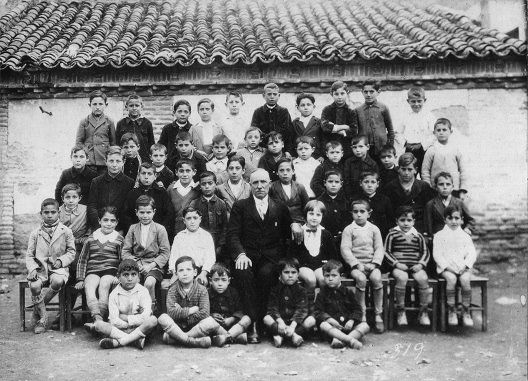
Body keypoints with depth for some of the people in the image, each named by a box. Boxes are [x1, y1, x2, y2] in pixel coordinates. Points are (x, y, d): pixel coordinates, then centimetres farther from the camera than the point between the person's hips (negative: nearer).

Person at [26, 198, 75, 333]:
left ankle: (37, 310, -9)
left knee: (57, 281, -35)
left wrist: (61, 260, -11)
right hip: (40, 268, 1)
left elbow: (71, 252, 9)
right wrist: (33, 268, -10)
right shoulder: (35, 233, 9)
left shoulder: (66, 231, 5)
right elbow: (29, 255, 9)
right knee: (34, 286, -30)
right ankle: (43, 319, -11)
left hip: (58, 268, -1)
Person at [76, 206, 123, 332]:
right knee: (89, 285, -31)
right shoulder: (91, 239, 15)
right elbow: (82, 260, 18)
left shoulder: (119, 239, 11)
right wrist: (80, 279, 9)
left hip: (110, 270, -2)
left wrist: (118, 276, -4)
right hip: (93, 270, 2)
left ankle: (97, 322, -40)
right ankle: (97, 318, -48)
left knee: (104, 285, -33)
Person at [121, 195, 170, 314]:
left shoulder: (160, 229, 3)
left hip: (154, 265, -2)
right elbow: (125, 252, 10)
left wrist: (151, 265, -13)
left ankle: (151, 309, -8)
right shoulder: (132, 229, 13)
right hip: (136, 264, 2)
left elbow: (165, 253, -1)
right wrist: (134, 263, -9)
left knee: (149, 283, -33)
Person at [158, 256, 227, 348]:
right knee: (163, 318, -28)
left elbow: (204, 314, -17)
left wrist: (181, 313, -14)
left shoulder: (202, 290, -4)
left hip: (196, 326, 0)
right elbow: (171, 312, -18)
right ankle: (192, 341, -33)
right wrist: (191, 310, -16)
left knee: (210, 321, -30)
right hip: (177, 326, 0)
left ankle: (174, 337, -25)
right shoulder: (172, 290, -3)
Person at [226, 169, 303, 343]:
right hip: (247, 255, 0)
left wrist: (295, 224, -1)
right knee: (242, 272, -33)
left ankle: (261, 319, -20)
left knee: (266, 273, -33)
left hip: (270, 257, 0)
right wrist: (240, 254, -17)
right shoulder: (240, 206, 13)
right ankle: (252, 323, -29)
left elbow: (286, 235, 23)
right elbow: (232, 235, 2)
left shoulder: (280, 207, 19)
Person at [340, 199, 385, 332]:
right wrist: (357, 264, -14)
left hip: (371, 263, 2)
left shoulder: (374, 229, 11)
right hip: (355, 263, -2)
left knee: (377, 278, -29)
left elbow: (379, 248, 6)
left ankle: (378, 315, -17)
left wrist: (374, 263, -10)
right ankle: (362, 315, -19)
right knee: (361, 279, -32)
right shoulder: (349, 229, 4)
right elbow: (345, 249, -4)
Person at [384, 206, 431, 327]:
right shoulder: (392, 235, 8)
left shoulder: (418, 236, 16)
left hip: (415, 266, 2)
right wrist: (397, 264, -10)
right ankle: (400, 311, -20)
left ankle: (423, 311, -12)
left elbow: (425, 253, 16)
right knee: (402, 278, -34)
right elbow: (387, 252, 4)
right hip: (399, 266, -2)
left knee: (423, 278, -28)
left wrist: (420, 264, -3)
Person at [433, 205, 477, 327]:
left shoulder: (465, 236, 14)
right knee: (451, 279, -33)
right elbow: (437, 254, 0)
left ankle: (466, 311, -15)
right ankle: (451, 310, -19)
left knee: (465, 279, -30)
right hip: (445, 267, -2)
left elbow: (471, 253, 6)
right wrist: (447, 266, -13)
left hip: (463, 267, 2)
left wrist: (465, 265, -12)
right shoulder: (439, 236, 8)